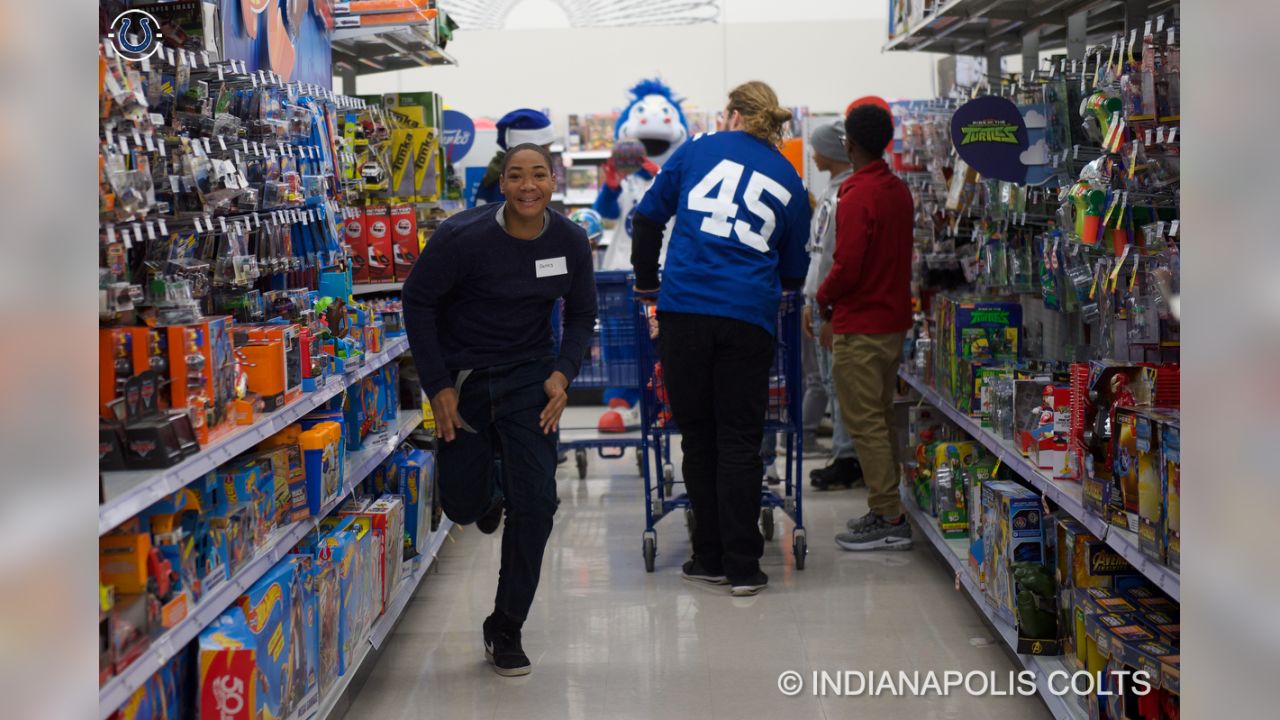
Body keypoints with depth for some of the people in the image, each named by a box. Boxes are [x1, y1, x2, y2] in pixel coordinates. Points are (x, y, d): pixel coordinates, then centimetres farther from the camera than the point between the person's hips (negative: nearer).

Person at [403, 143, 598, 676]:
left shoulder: (571, 242, -9)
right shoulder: (463, 237, -20)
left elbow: (581, 314, 7)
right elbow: (418, 301, -9)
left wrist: (563, 373, -9)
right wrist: (438, 386, -12)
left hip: (529, 377, 2)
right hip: (463, 376, -2)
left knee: (536, 503, -7)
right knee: (461, 506, 5)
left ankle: (506, 630, 10)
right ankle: (490, 487, 47)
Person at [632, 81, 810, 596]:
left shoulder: (698, 151, 10)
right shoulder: (789, 181, 13)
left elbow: (649, 215, 13)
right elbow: (794, 272, 19)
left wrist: (646, 281, 26)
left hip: (685, 307, 0)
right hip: (749, 317, 0)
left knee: (698, 436, 10)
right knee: (740, 442, 4)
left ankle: (710, 559, 16)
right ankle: (742, 568, 3)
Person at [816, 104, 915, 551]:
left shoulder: (857, 196, -18)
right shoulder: (899, 191, 9)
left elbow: (847, 266, -22)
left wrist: (824, 298, -3)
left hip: (859, 326, -9)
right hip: (894, 319, 9)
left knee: (864, 422, -4)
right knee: (880, 418, 16)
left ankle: (889, 520, -3)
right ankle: (886, 509, 22)